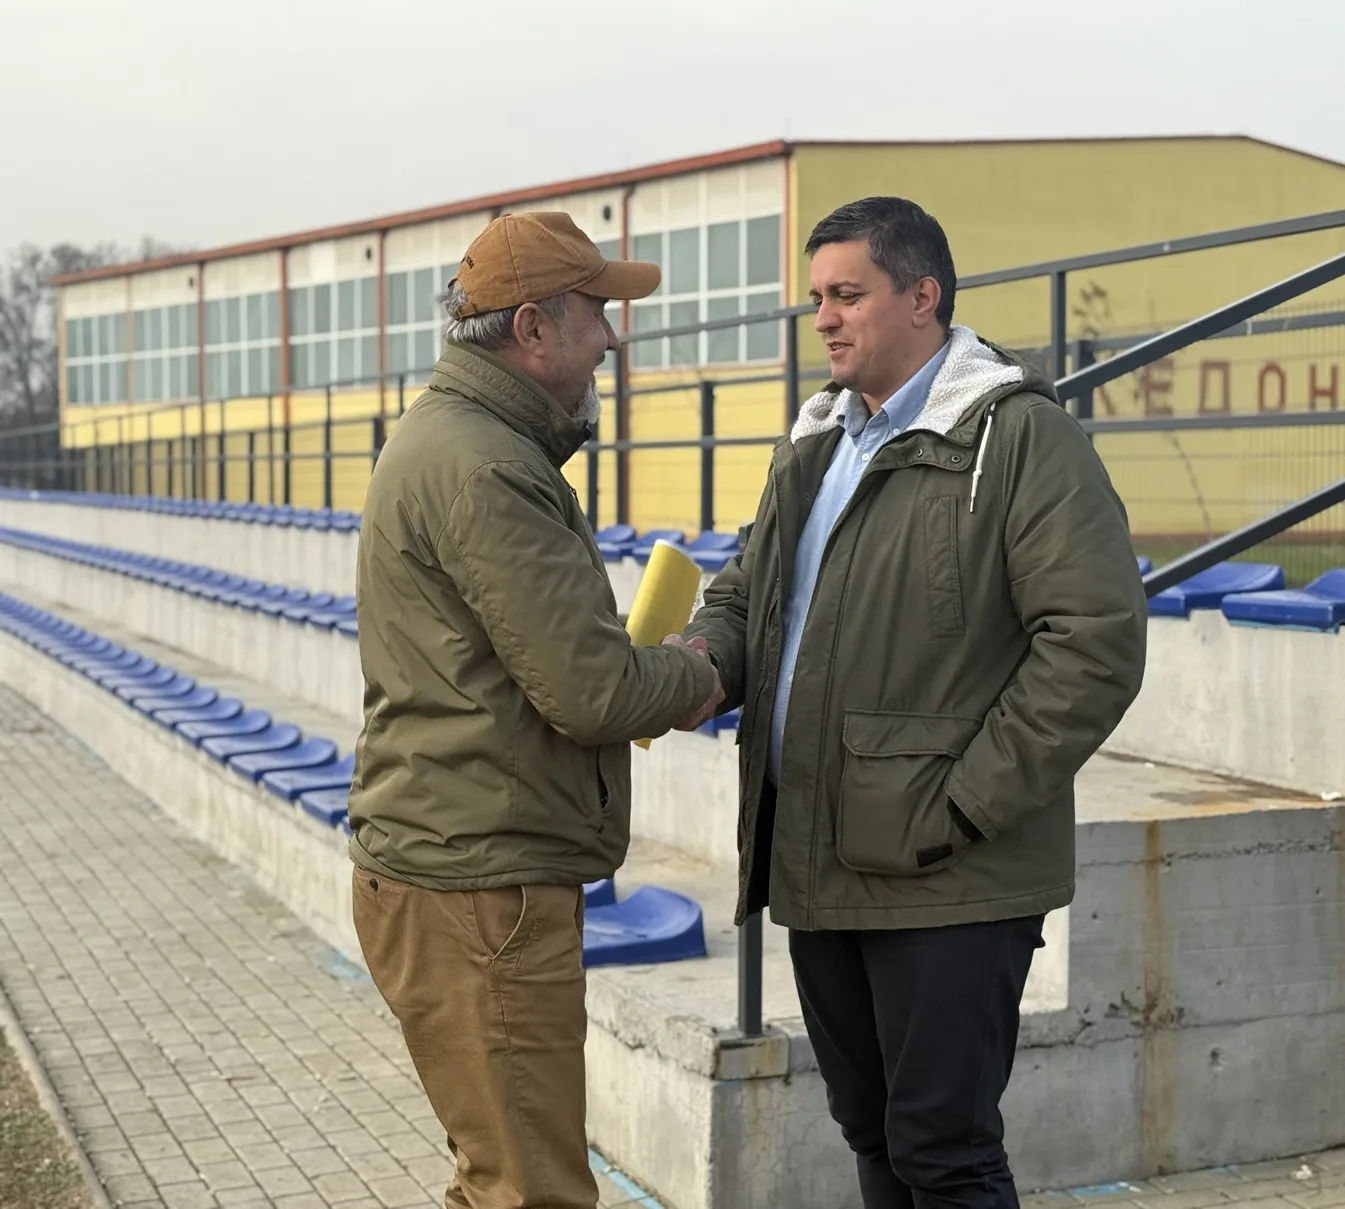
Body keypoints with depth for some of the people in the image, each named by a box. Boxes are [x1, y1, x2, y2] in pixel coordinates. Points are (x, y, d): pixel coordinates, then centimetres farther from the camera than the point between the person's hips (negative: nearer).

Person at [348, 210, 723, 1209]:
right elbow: (592, 691, -21)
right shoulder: (483, 469, -18)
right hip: (478, 891, -11)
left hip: (457, 873, 11)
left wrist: (643, 668, 7)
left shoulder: (449, 439, 15)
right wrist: (702, 677, -2)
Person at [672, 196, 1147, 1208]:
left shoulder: (1021, 438, -9)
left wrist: (962, 807, -16)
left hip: (947, 882, -8)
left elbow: (1097, 640, -16)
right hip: (817, 863, 8)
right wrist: (705, 655, -2)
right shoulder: (813, 448, 15)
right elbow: (746, 591, 23)